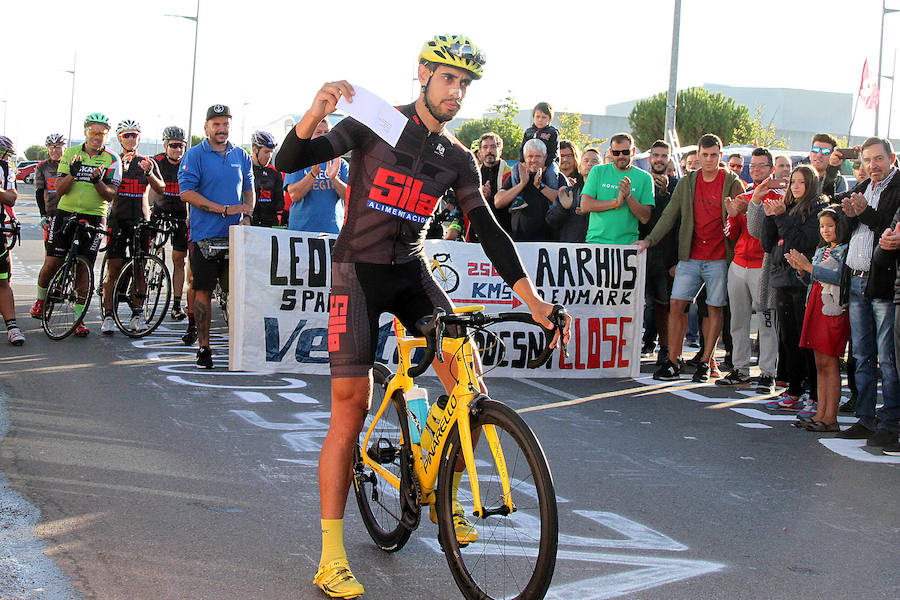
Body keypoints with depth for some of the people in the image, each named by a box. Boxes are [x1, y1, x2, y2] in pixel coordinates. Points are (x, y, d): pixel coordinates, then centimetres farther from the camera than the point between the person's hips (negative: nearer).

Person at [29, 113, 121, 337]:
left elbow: (110, 195, -5)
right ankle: (41, 299, 29)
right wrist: (72, 173, -19)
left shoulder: (112, 159, 1)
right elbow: (60, 190, 0)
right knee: (51, 263, 1)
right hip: (65, 214, 1)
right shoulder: (71, 154, 5)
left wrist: (97, 181, -24)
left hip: (93, 217, -1)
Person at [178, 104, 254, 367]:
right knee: (203, 290, -1)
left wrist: (246, 215, 0)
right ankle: (203, 347, 5)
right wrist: (224, 209, -15)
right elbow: (187, 192, -10)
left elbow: (249, 190, 21)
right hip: (205, 234, -3)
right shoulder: (195, 155, -1)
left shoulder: (241, 156, 14)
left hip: (236, 235, 3)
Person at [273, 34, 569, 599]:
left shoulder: (458, 158, 5)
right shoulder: (376, 124, -7)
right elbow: (290, 161, -15)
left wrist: (534, 299, -8)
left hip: (412, 272, 5)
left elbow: (488, 228, 2)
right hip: (359, 272, -4)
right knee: (351, 408, -11)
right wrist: (316, 112, -36)